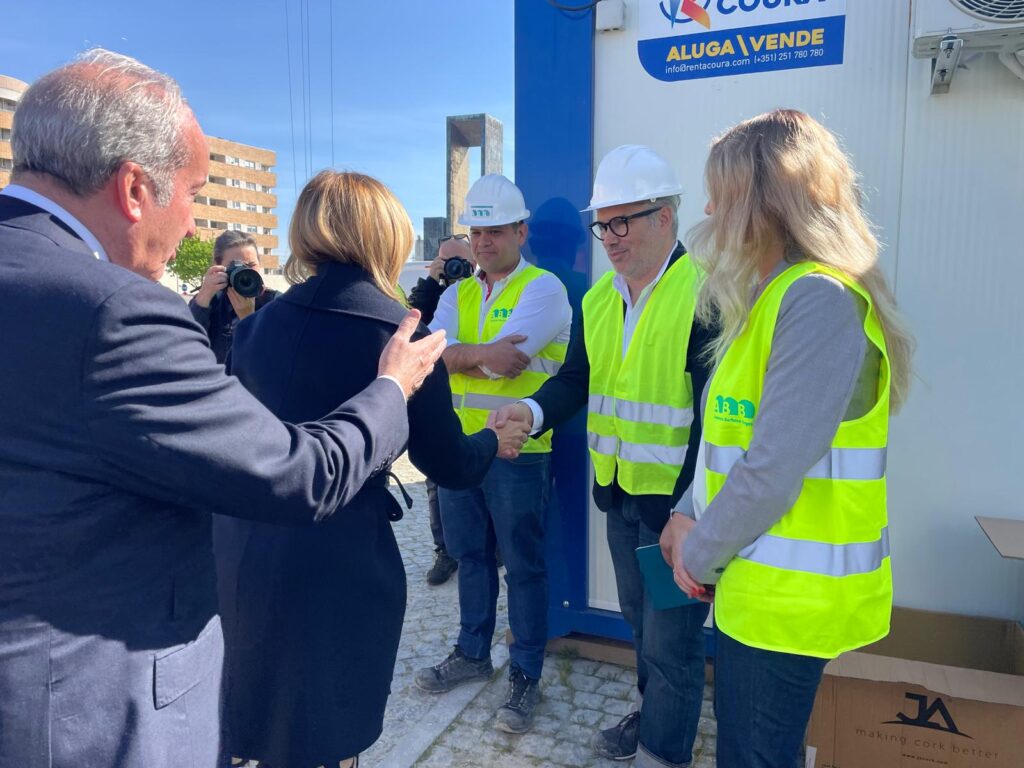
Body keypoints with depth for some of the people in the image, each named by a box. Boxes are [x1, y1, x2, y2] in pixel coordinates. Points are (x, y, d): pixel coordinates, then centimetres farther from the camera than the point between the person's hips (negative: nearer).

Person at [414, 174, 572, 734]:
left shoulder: (543, 288, -7)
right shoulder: (456, 295, 12)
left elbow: (503, 362, -22)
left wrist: (458, 356, -9)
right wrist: (483, 354, -20)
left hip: (517, 453, -6)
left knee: (523, 567, 6)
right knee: (470, 557, 19)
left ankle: (525, 676, 22)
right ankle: (472, 653, 38)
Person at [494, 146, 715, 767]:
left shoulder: (705, 291, -17)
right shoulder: (598, 299, 7)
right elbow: (577, 378, 8)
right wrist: (536, 409, -13)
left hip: (678, 499, -7)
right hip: (619, 492, 7)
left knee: (670, 640, 7)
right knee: (642, 624, 25)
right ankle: (653, 717, 47)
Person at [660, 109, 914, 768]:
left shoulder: (819, 299, -21)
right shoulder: (776, 294, 11)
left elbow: (775, 468, -27)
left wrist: (700, 554, -13)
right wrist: (691, 517, 3)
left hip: (786, 596, -9)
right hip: (756, 584, 9)